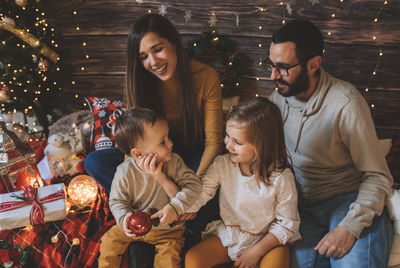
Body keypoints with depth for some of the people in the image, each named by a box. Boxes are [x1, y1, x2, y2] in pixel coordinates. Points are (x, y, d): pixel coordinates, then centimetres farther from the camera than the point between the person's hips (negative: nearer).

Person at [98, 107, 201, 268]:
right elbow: (117, 201, -8)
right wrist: (124, 218, -29)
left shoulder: (174, 162, -16)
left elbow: (193, 184, -17)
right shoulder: (125, 172, -18)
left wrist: (175, 207, -30)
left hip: (168, 228, -1)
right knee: (110, 241, -2)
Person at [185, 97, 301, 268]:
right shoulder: (222, 165, -9)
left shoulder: (281, 178, -18)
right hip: (227, 235, 3)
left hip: (266, 239, -3)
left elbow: (286, 223, -10)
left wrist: (256, 251, -16)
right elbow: (195, 198, -12)